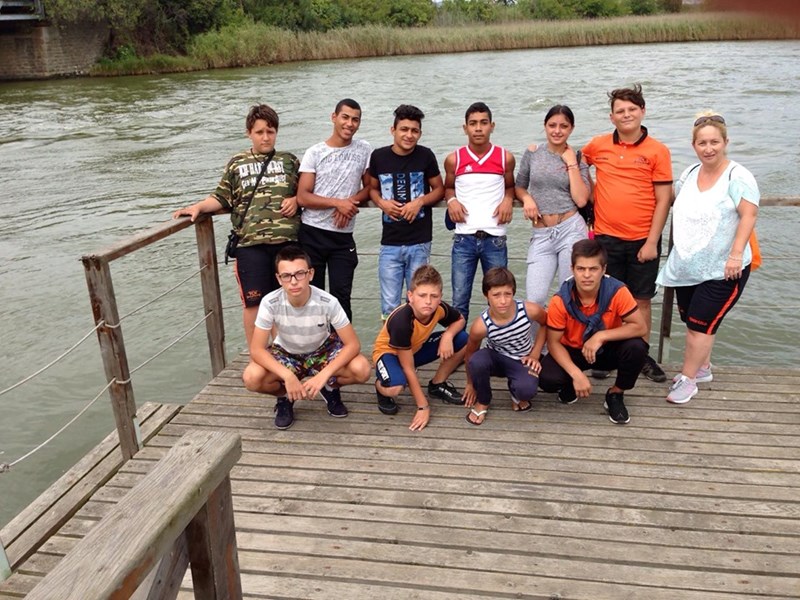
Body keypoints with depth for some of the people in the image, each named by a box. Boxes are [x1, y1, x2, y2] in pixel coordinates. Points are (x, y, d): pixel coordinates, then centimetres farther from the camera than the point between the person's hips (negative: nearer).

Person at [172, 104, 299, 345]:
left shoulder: (289, 160, 13)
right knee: (254, 301, 2)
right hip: (251, 243, -1)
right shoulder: (237, 163, 12)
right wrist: (198, 207, -6)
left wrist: (295, 200, -3)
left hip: (286, 240, 1)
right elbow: (222, 197, 9)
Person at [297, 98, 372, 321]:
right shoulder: (314, 153, 0)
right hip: (311, 234, 0)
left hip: (343, 236, 1)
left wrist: (351, 201, -11)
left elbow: (369, 187, 9)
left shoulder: (364, 151, 4)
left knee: (341, 295, 1)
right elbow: (302, 197, -6)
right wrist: (337, 203, -15)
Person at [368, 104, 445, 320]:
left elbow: (439, 189, 8)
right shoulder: (379, 156, 0)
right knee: (389, 305, 4)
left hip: (420, 243, 0)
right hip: (390, 243, 1)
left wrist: (420, 201, -11)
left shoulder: (425, 156, -2)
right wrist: (382, 203, -7)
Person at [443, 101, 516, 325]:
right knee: (459, 301, 3)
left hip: (495, 239, 0)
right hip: (464, 239, 0)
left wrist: (508, 200, -2)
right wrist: (451, 201, -3)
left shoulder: (505, 158, 3)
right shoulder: (454, 160, 3)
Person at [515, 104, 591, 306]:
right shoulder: (532, 152, 7)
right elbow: (519, 186, 16)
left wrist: (571, 163, -5)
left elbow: (581, 200, -6)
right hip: (541, 235, 1)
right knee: (534, 299, -8)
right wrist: (527, 198, -5)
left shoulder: (578, 159, 5)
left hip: (571, 229, -1)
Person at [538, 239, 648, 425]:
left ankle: (616, 394, -2)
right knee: (547, 379, -28)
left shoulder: (617, 291, -25)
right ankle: (570, 386, 11)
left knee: (636, 347, -30)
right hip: (573, 352, -1)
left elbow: (640, 327, -23)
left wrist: (601, 336, -33)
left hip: (608, 349, 1)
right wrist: (576, 374, -30)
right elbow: (553, 342, -17)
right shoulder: (561, 300, -24)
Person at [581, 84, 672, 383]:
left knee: (641, 299, 9)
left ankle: (642, 356, 21)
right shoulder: (598, 145, 2)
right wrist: (591, 191, 7)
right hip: (606, 237, 1)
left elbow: (663, 200, -5)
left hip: (643, 240, -1)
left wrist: (652, 242, -10)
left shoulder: (657, 151, -3)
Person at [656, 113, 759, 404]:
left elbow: (749, 215, -17)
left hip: (722, 270, -6)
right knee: (692, 321, 15)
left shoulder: (737, 176, -11)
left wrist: (736, 254, -25)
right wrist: (678, 245, 15)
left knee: (700, 323, -5)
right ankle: (702, 368, 34)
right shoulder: (689, 174, 8)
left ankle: (687, 379, 7)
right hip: (686, 267, 6)